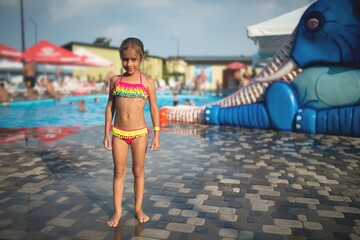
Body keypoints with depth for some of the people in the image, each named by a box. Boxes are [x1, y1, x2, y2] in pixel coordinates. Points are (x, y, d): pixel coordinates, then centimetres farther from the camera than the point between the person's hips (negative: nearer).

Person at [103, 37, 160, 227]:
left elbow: (154, 109, 0)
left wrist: (157, 135, -3)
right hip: (118, 133, 2)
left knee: (138, 171, 10)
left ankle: (138, 208, 24)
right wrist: (107, 133, 3)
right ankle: (117, 211, 19)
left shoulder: (148, 82, -2)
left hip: (140, 133, -1)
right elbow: (110, 107, 7)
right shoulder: (115, 80, 3)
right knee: (119, 172, 8)